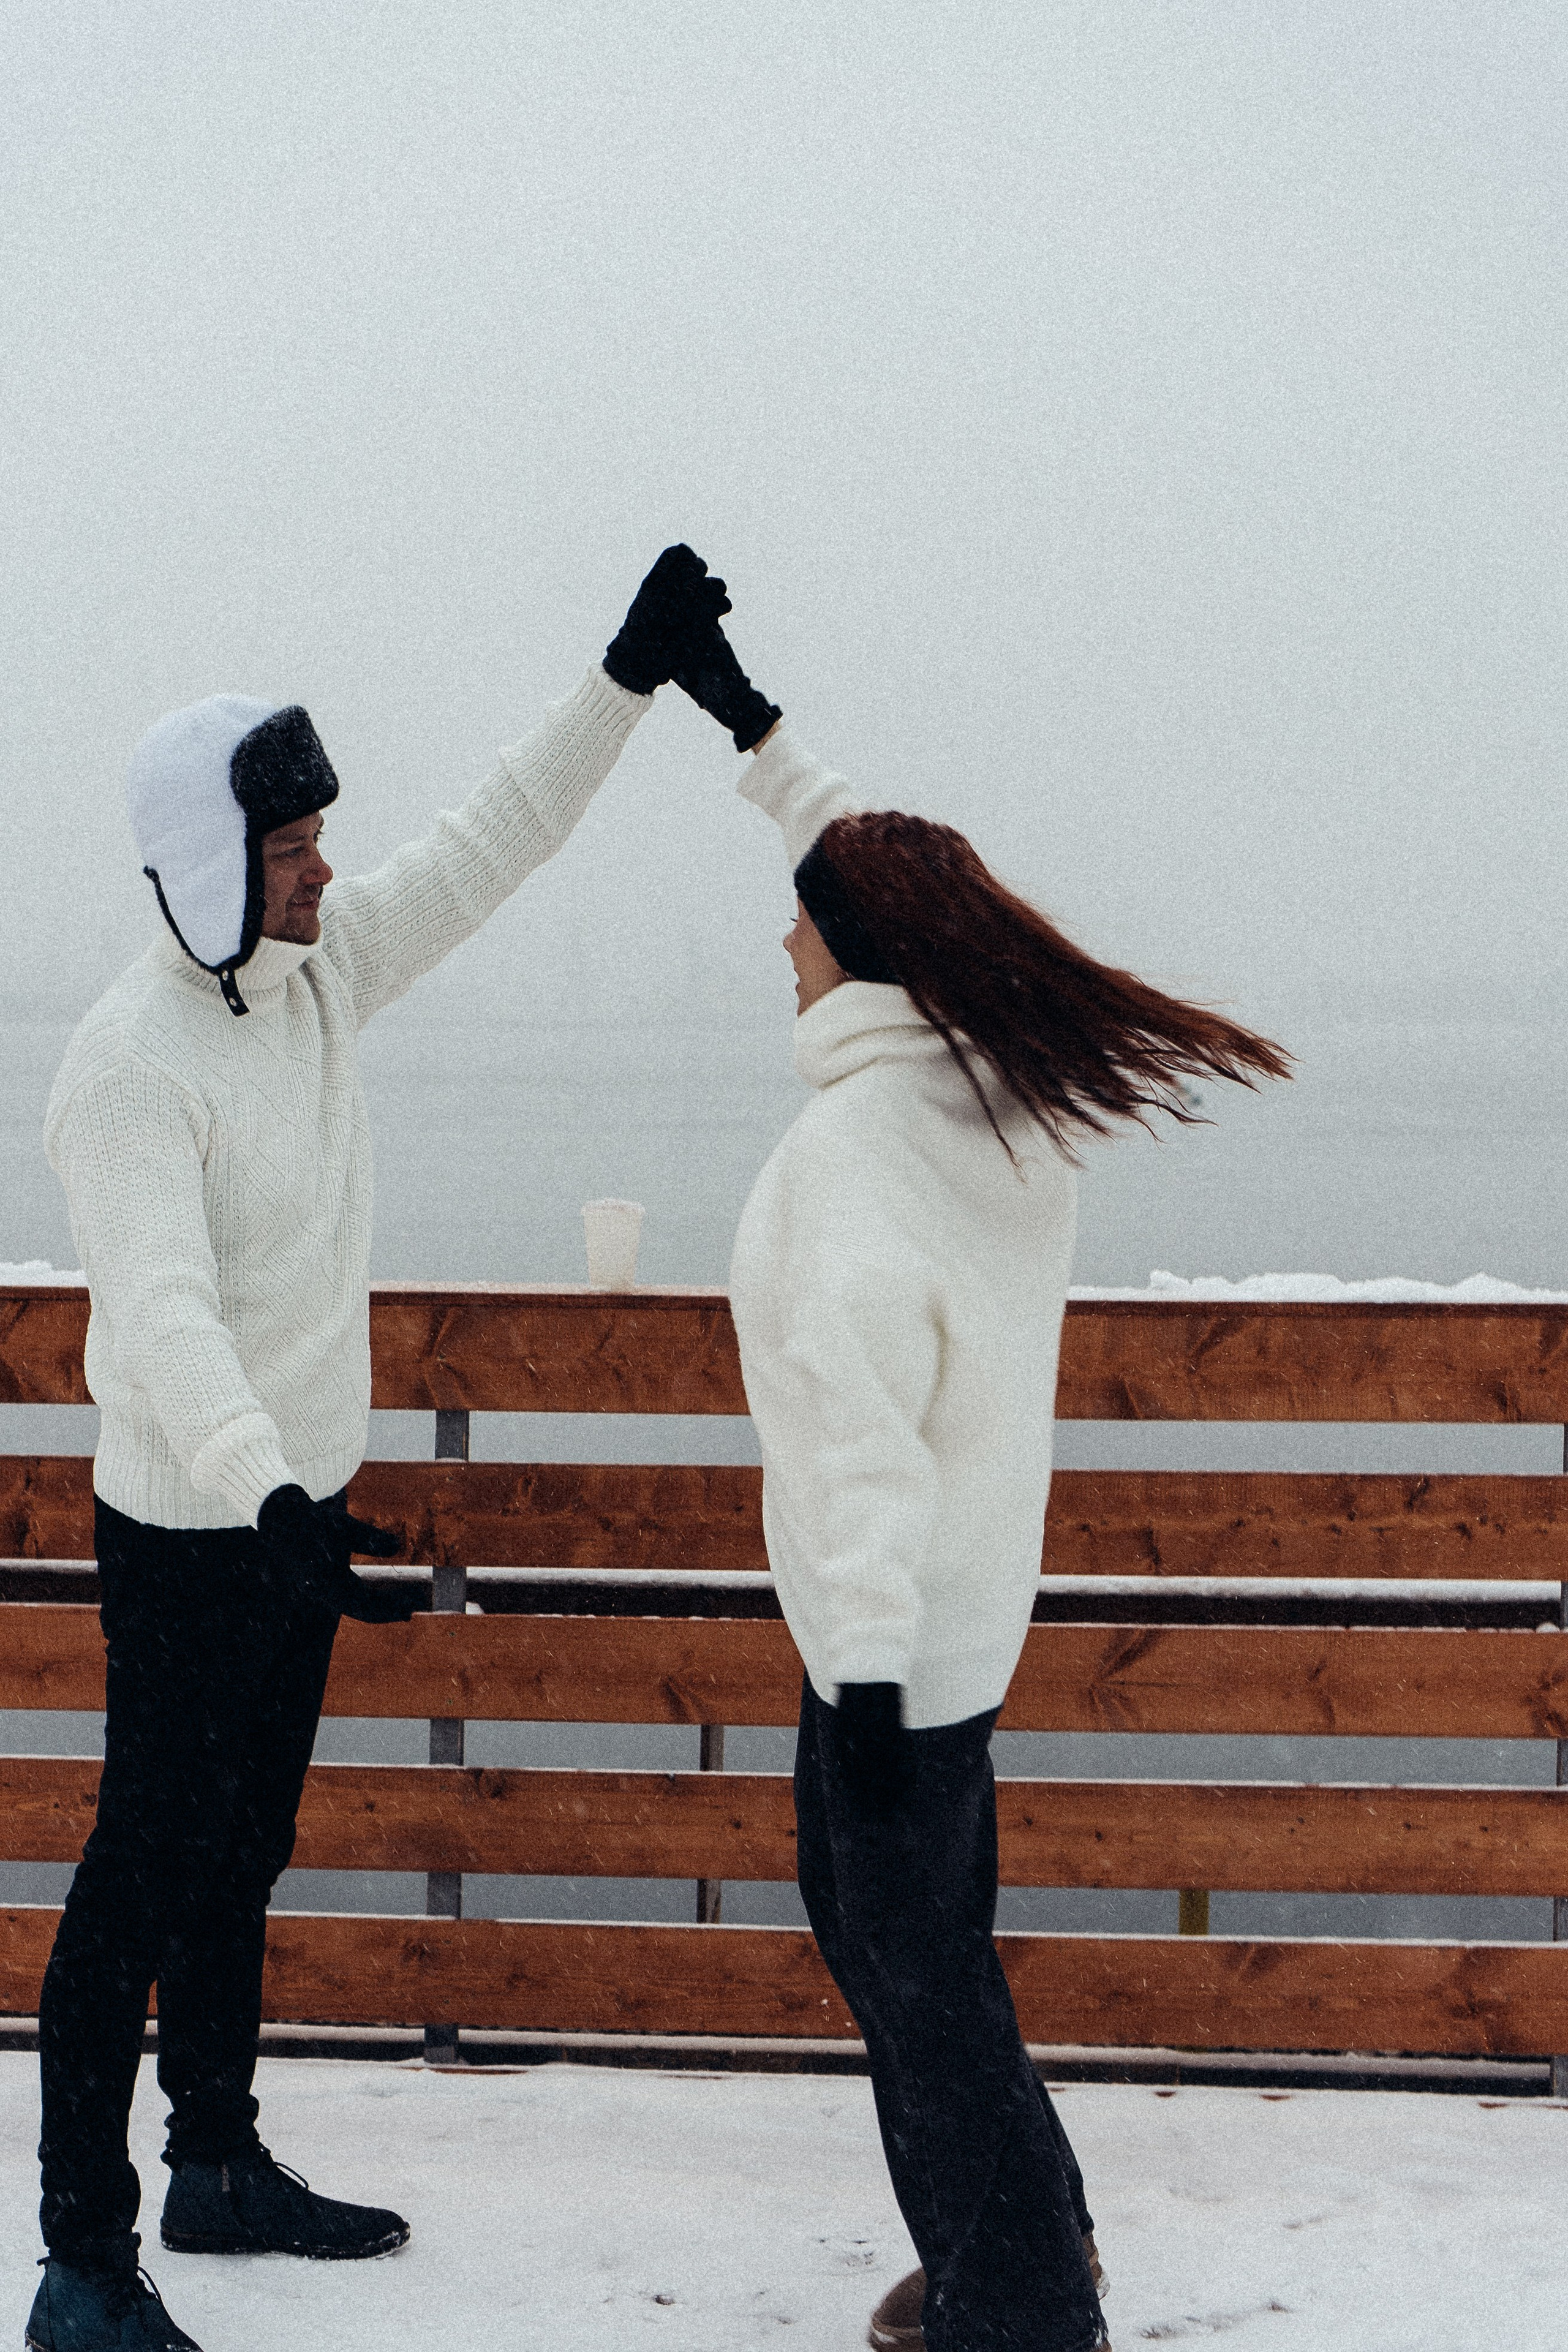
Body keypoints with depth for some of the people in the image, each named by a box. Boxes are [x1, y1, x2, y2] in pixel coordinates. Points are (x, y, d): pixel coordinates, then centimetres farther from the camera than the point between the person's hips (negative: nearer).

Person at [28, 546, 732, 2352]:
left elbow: (489, 847, 8)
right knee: (145, 1881, -2)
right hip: (193, 1533, -8)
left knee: (240, 1856, 20)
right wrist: (266, 1497, -51)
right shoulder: (133, 1067, -25)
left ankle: (222, 2168, 35)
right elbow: (163, 1317, -37)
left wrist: (628, 679, -1)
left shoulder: (317, 966, 0)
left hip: (298, 1503, 8)